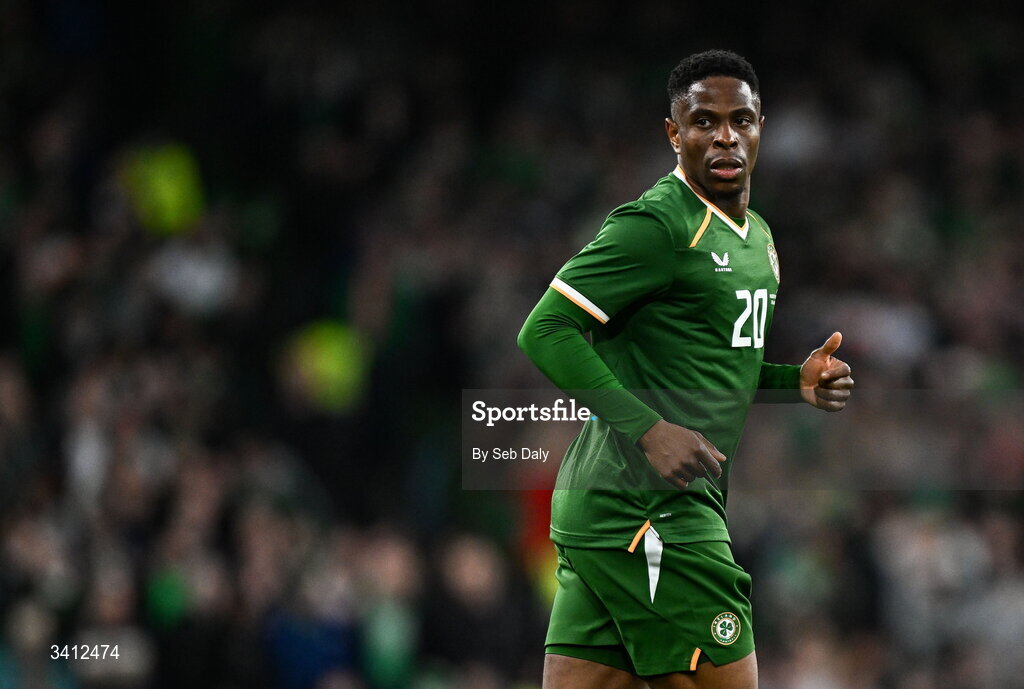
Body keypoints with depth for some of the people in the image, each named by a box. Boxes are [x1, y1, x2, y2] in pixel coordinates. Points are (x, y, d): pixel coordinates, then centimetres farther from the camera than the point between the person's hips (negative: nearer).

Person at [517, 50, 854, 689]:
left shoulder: (756, 236, 19)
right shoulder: (658, 224, -12)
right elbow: (545, 331, -16)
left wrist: (795, 380, 12)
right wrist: (647, 428, -21)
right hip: (650, 513, -9)